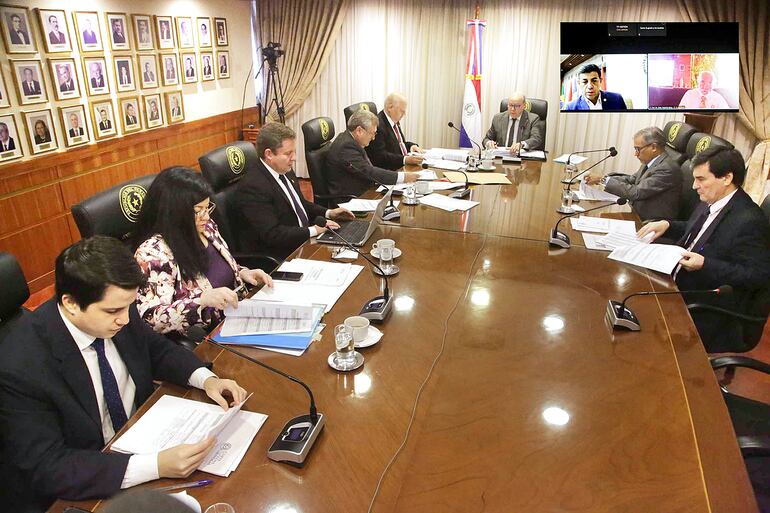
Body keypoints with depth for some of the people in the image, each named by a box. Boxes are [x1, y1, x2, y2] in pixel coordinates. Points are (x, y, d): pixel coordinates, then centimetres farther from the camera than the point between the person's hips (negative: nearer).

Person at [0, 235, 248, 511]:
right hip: (83, 490, -5)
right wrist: (156, 466, -36)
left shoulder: (118, 314, -13)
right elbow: (47, 468, -26)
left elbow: (158, 349, 5)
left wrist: (207, 379, -13)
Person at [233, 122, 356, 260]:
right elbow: (272, 234, -24)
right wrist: (313, 230, -21)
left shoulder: (286, 172, 7)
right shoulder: (253, 187, -20)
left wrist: (328, 213, 7)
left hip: (303, 243, 9)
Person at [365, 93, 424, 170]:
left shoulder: (395, 121, 12)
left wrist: (411, 146, 5)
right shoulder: (378, 124, -16)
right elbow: (380, 156, -22)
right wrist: (405, 159, -30)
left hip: (404, 167, 10)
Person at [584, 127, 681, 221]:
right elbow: (631, 179, 11)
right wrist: (601, 178, -4)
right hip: (637, 214, 8)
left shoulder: (667, 169, -22)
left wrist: (604, 180, -20)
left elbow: (636, 193, -25)